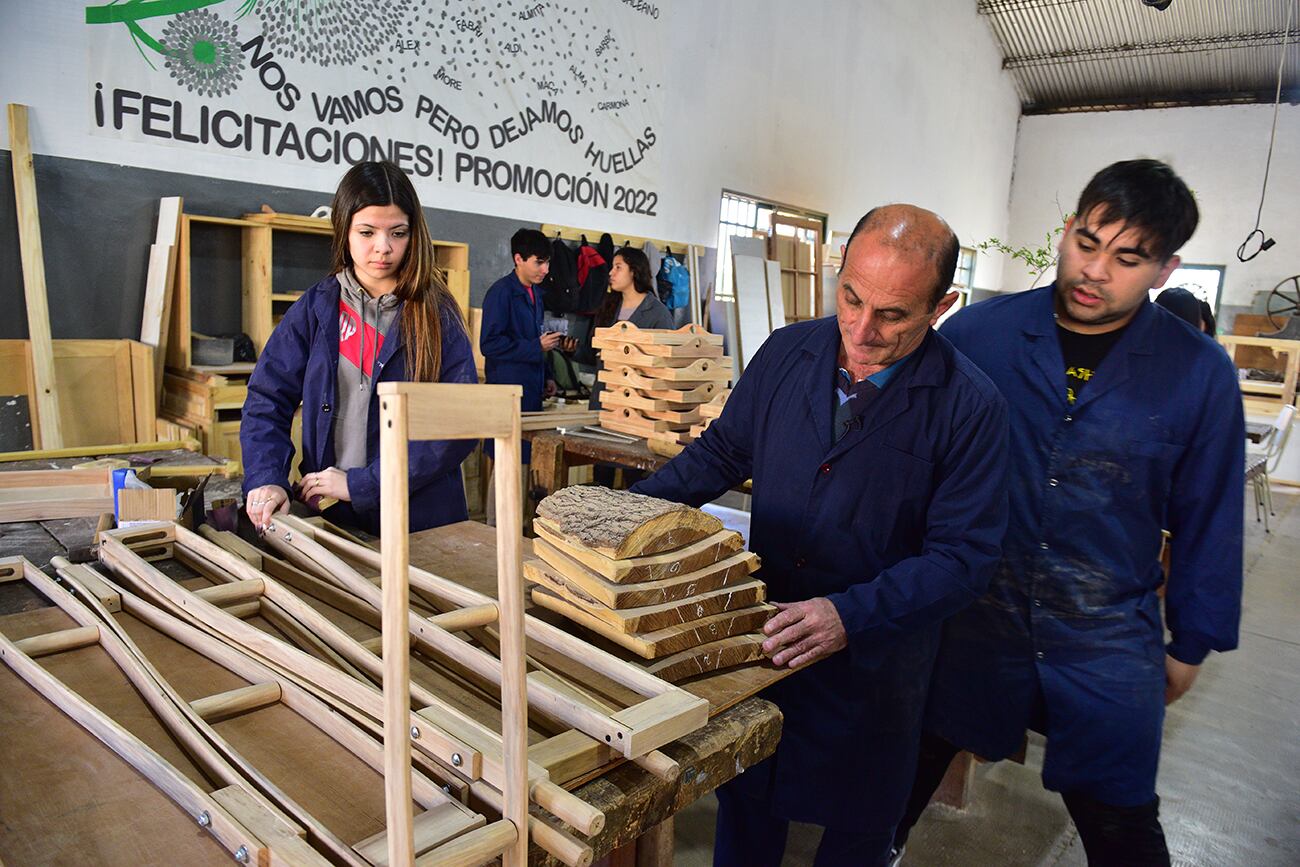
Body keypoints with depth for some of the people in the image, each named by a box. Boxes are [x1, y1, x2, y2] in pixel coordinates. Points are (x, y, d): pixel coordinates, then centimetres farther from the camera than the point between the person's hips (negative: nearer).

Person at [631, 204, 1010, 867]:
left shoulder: (971, 408, -16)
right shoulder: (786, 354, -5)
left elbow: (963, 556, -17)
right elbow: (723, 451, 6)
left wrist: (850, 614, -30)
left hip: (873, 662, -2)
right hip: (759, 636, 3)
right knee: (744, 795, 22)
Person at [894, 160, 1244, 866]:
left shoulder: (1200, 374, -7)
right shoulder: (978, 331, -9)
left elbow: (1206, 518, 3)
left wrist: (1191, 645, 8)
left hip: (1107, 644, 0)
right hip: (969, 615, 1)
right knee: (912, 764, 18)